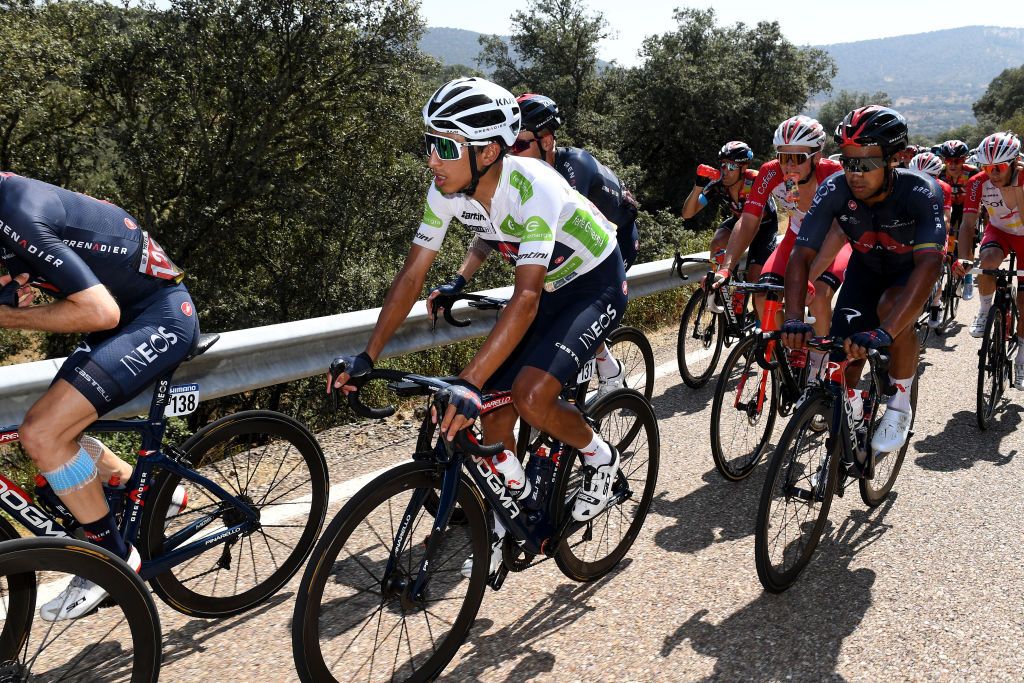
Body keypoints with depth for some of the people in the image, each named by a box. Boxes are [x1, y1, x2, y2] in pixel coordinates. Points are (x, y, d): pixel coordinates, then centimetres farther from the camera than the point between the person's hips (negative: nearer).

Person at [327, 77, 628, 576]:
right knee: (492, 401, 0)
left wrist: (469, 383, -50)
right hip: (547, 286, 7)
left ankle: (600, 459, 8)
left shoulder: (533, 189, -36)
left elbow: (525, 298, -43)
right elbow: (412, 274, -11)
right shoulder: (447, 190, -15)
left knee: (531, 397, -24)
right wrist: (367, 356, -16)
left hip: (596, 284, -6)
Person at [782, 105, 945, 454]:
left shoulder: (921, 191, -35)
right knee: (844, 354, -13)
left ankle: (899, 408, -13)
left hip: (911, 268, -2)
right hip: (866, 266, 3)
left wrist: (884, 333, -59)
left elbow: (929, 263, -46)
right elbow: (802, 255, -29)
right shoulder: (834, 190, -28)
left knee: (892, 308, -34)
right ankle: (851, 415, 18)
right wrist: (794, 319, -45)